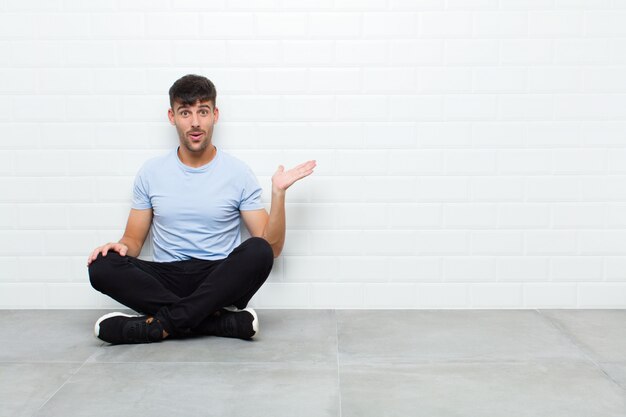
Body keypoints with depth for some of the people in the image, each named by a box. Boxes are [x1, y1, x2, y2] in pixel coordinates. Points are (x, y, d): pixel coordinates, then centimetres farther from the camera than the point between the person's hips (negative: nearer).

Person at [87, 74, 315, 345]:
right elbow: (134, 240, 11)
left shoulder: (238, 173, 2)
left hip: (221, 281, -1)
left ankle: (160, 324, -28)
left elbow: (272, 248, -1)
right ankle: (224, 321, -27)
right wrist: (121, 246, -13)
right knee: (102, 266, -26)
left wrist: (278, 193, -13)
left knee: (258, 251, -32)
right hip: (167, 279, 2)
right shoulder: (151, 172, 8)